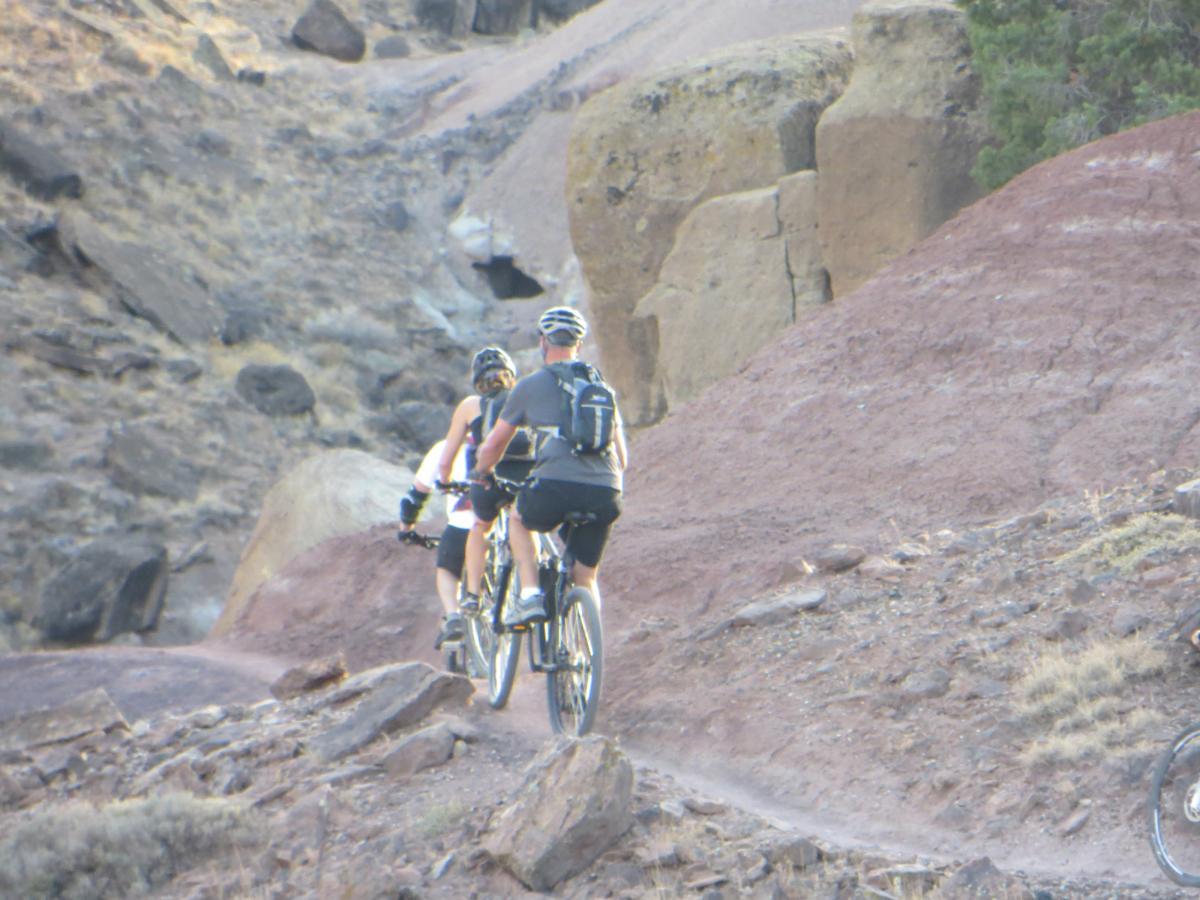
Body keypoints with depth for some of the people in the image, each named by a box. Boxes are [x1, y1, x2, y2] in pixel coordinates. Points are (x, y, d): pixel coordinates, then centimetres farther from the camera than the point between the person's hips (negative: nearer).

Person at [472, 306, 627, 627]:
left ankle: (530, 595, 9)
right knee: (586, 578, 18)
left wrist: (479, 476, 40)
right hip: (606, 492, 3)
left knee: (519, 522, 28)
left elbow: (492, 447, 20)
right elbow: (622, 457, 26)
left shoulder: (531, 385, 11)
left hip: (555, 485, -3)